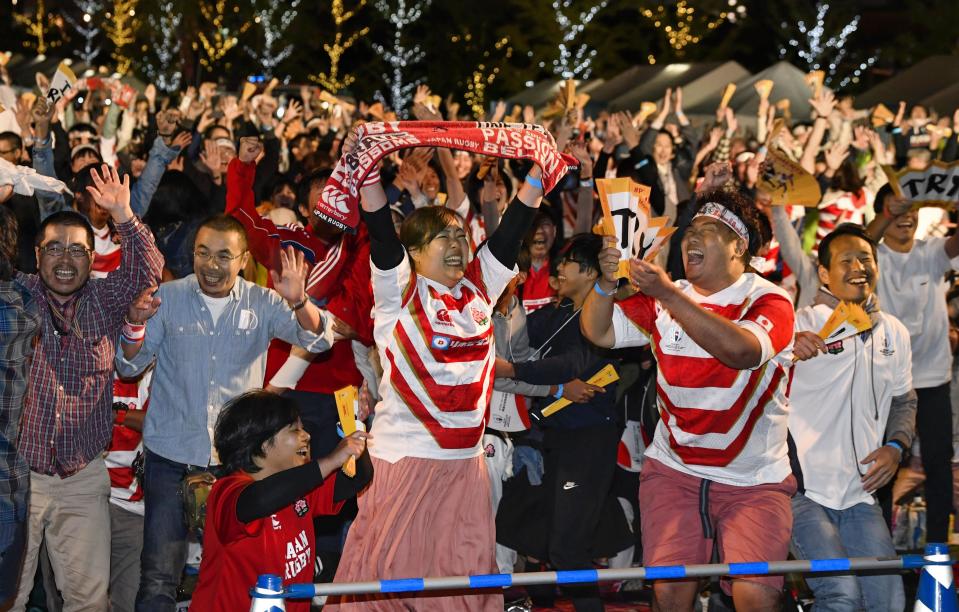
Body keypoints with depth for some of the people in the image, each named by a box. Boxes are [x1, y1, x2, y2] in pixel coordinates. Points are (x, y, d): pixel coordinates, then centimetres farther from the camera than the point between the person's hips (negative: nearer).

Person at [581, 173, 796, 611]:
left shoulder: (770, 302, -8)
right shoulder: (664, 299, 7)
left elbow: (741, 350, -29)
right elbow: (598, 332, 2)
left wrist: (668, 294, -33)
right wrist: (606, 282, -18)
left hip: (755, 480, -3)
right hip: (674, 470, 3)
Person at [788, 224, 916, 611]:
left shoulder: (893, 333, 11)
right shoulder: (800, 326, -7)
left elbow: (904, 400, 22)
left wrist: (895, 445, 3)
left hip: (860, 495, 6)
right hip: (803, 491, -6)